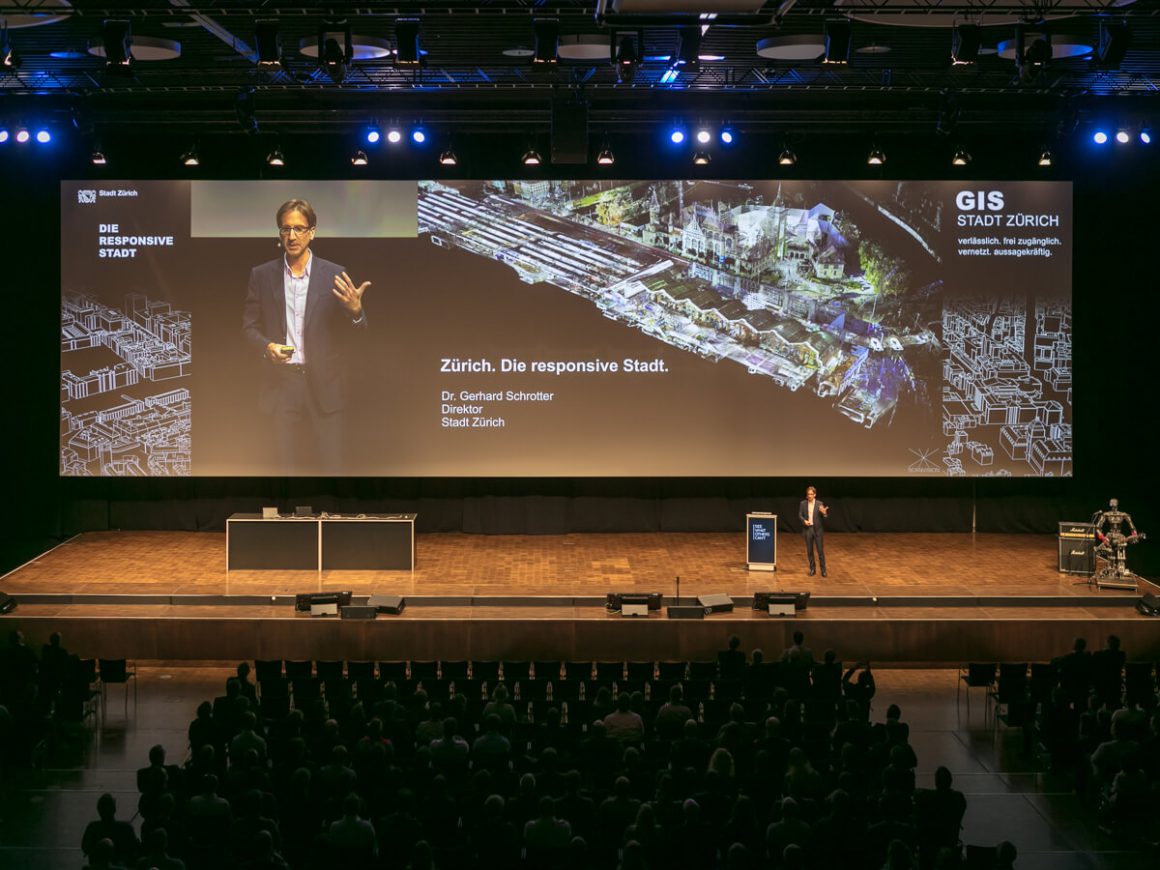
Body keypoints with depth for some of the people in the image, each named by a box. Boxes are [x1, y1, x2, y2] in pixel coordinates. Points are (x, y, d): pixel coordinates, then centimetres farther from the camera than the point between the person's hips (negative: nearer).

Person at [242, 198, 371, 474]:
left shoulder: (334, 275, 0)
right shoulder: (262, 275, 4)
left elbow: (348, 335, 1)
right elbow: (249, 326, 9)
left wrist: (355, 310, -21)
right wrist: (266, 346, -12)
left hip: (324, 385, -1)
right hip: (281, 383, 1)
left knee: (330, 465, 0)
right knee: (288, 464, 8)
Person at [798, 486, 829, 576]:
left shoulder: (819, 504, -4)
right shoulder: (803, 503, 2)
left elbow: (823, 517, -5)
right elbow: (800, 515, 6)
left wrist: (824, 513, -28)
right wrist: (804, 520, -14)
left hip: (818, 529, -2)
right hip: (808, 529, 2)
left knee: (820, 550, -1)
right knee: (809, 550, 7)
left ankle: (823, 569, 7)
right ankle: (812, 569, 18)